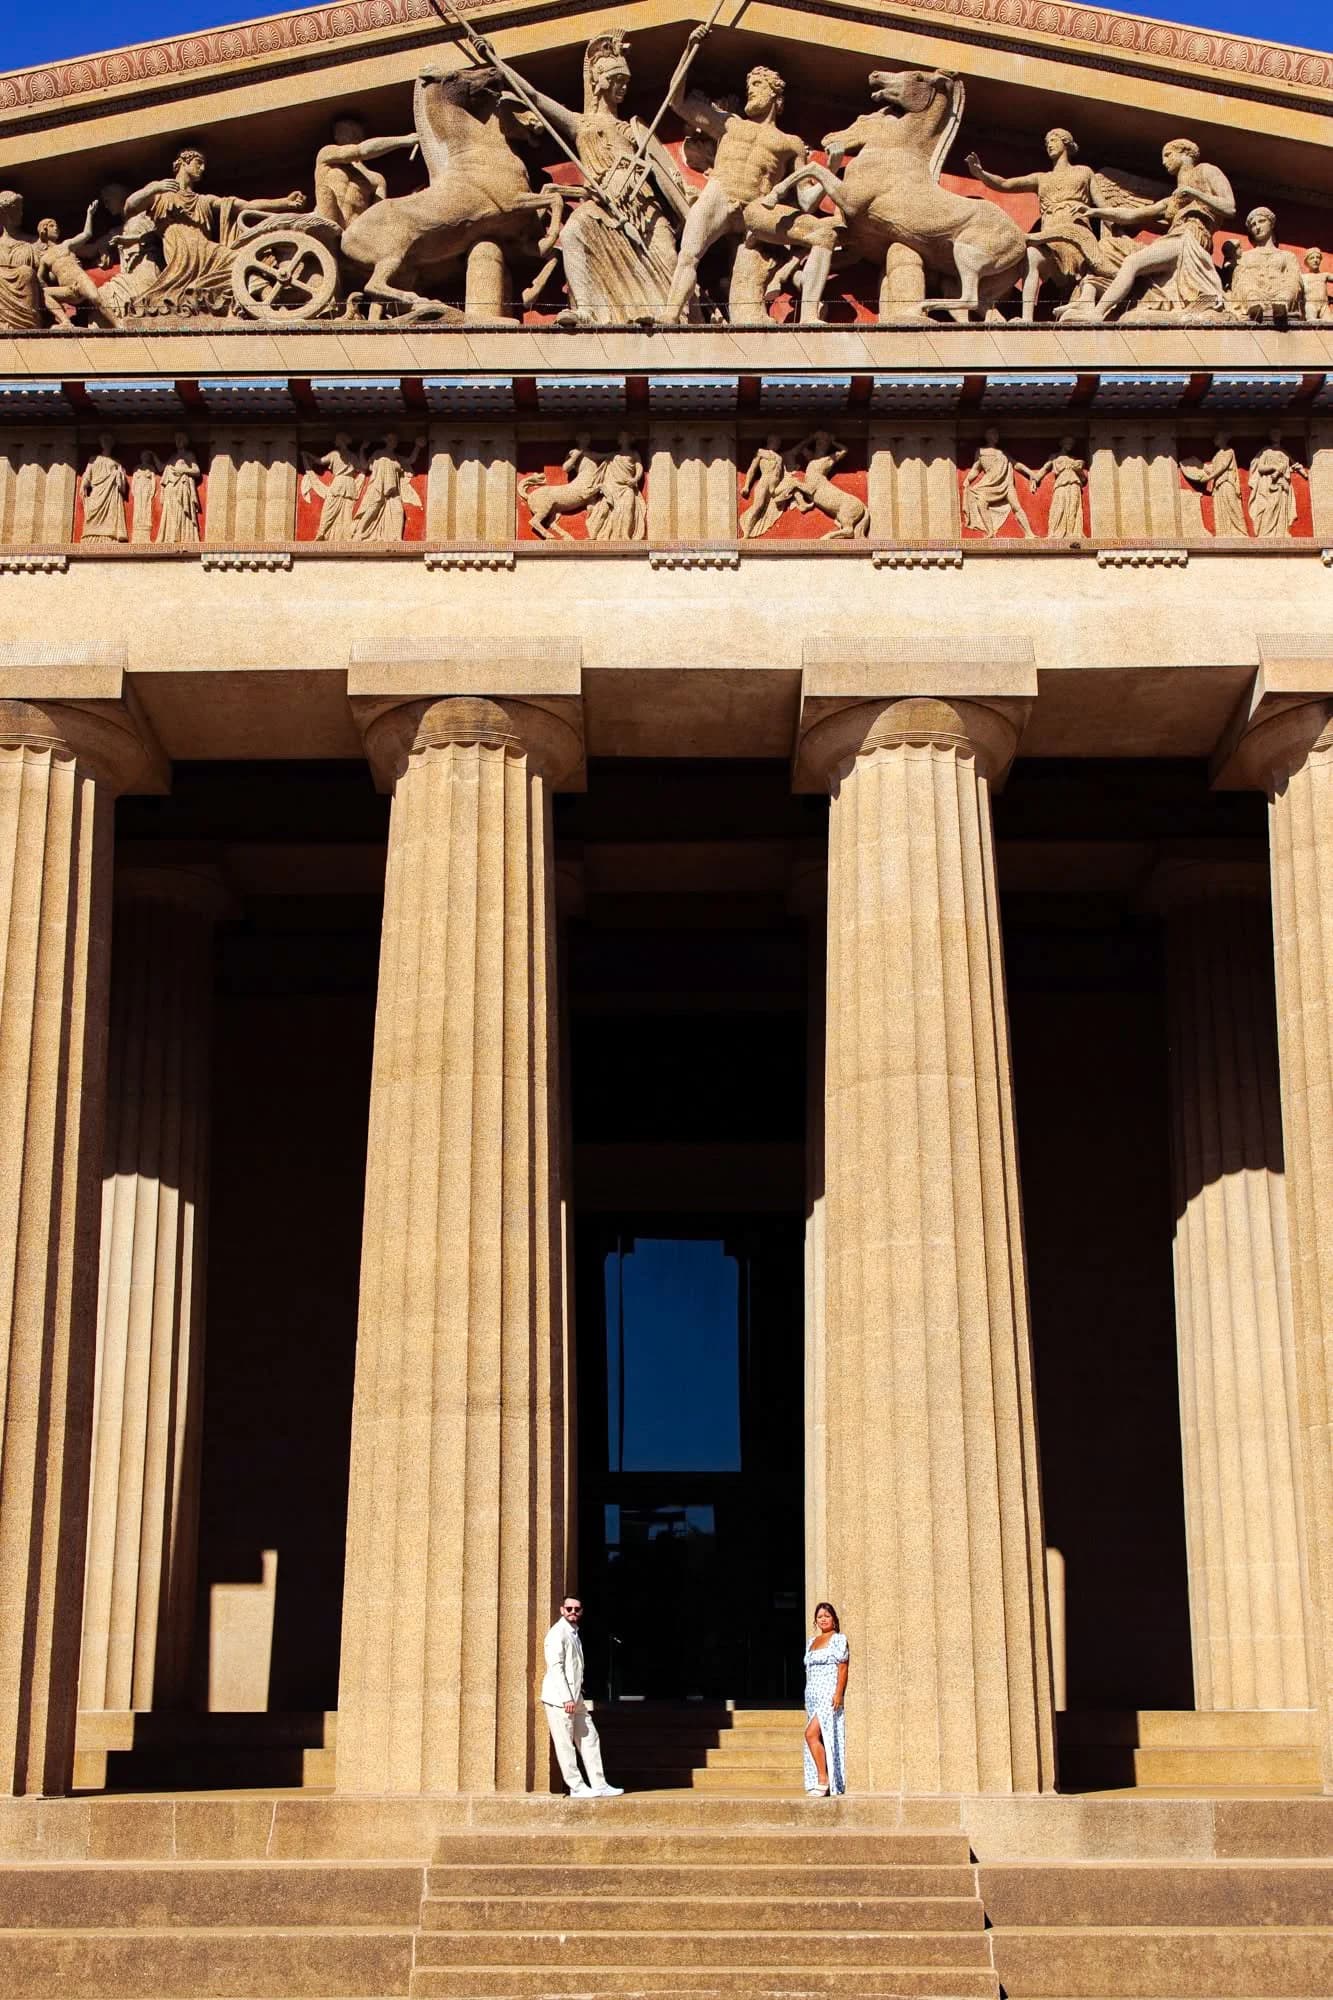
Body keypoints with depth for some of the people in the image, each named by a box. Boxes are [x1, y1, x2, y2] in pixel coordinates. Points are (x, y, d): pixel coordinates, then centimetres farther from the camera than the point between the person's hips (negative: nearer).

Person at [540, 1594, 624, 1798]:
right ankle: (576, 1787, 2)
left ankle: (599, 1785, 11)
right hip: (559, 1698, -9)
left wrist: (576, 1696, 14)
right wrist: (566, 1698, -21)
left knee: (589, 1739, 8)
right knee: (565, 1745, -2)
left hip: (575, 1697, 9)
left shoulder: (574, 1634, 17)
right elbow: (555, 1667, -18)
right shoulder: (557, 1634, -11)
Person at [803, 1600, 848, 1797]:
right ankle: (824, 1783, 5)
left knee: (811, 1734, -18)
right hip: (812, 1694, 7)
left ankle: (823, 1780, -14)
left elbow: (843, 1667, -10)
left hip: (829, 1693, -7)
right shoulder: (812, 1641, 18)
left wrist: (838, 1693, -19)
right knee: (820, 1738, 4)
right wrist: (808, 1699, 17)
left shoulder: (839, 1639, -2)